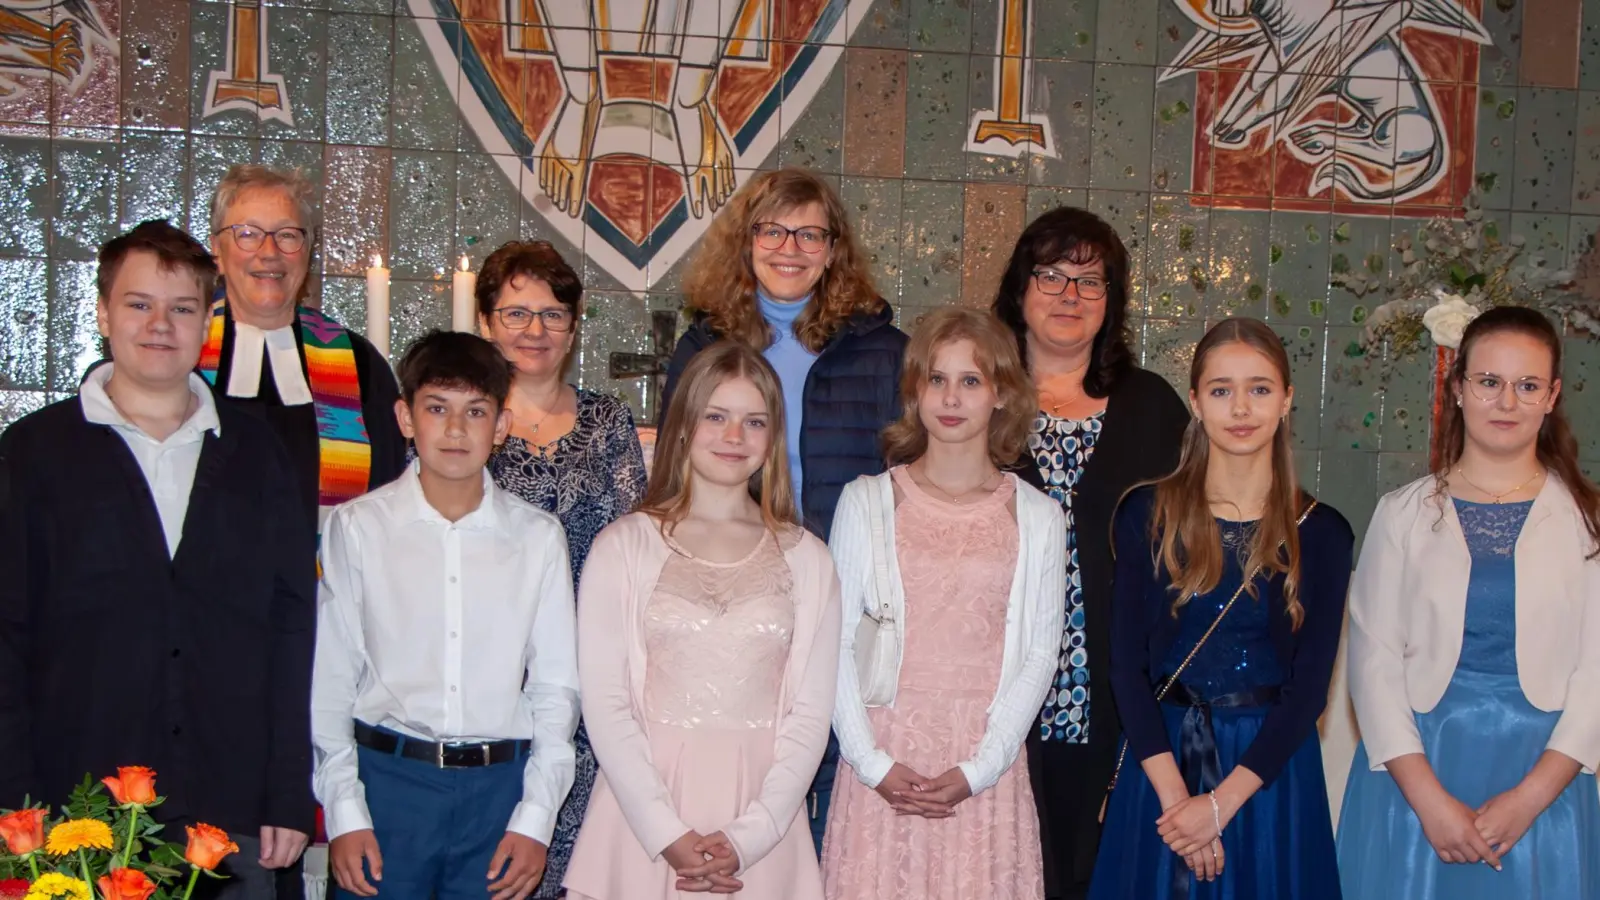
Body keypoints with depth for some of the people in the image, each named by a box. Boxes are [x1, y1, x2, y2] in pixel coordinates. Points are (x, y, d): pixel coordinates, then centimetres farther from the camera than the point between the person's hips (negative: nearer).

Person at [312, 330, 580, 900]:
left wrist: (535, 820, 0)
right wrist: (344, 813, -3)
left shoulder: (538, 537, 3)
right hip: (385, 778, -1)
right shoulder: (358, 527, 1)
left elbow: (556, 687, 5)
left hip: (500, 787, 1)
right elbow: (329, 678, 2)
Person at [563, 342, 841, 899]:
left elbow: (811, 711, 2)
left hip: (762, 831, 1)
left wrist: (748, 836, -10)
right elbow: (604, 704, -4)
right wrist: (668, 835, -13)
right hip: (644, 814, -1)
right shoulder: (624, 546, 0)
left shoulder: (805, 558, 5)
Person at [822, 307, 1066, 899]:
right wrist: (872, 762, -9)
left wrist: (977, 770, -8)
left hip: (986, 770, 0)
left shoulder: (1038, 518, 4)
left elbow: (1040, 655, 1)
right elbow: (835, 643, 0)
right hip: (884, 758, 0)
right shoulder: (866, 502, 3)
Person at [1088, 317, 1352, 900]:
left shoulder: (1321, 534, -2)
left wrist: (1222, 803, -14)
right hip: (1159, 759, 0)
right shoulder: (1147, 516, -2)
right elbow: (1126, 662, -6)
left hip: (1271, 767, 0)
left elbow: (1310, 685, -6)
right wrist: (1173, 793, -15)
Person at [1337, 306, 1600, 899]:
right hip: (1414, 777, 0)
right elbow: (1373, 662, -4)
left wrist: (1530, 798, -12)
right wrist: (1429, 799, -13)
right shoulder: (1405, 513, 1)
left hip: (1542, 779, 0)